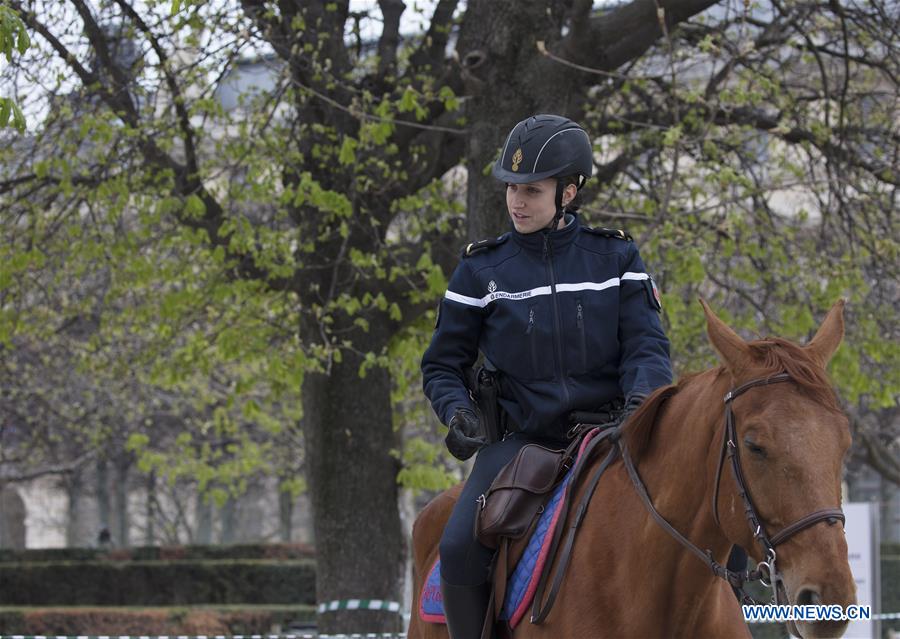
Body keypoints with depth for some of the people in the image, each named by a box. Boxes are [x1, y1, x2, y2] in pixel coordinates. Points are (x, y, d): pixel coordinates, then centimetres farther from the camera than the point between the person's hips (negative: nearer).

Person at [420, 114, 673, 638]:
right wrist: (457, 412, -11)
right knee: (460, 548, -24)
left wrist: (642, 397, -22)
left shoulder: (614, 258, 3)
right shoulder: (484, 269, 3)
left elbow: (647, 344, 0)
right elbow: (443, 364, 10)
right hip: (523, 438, 0)